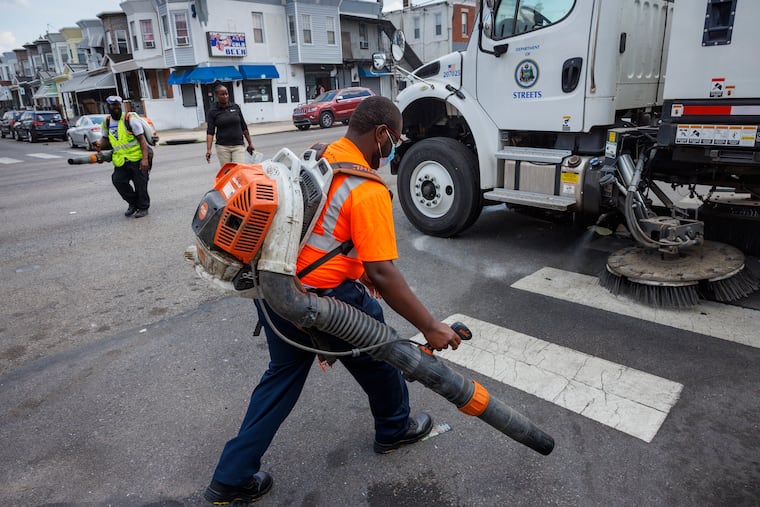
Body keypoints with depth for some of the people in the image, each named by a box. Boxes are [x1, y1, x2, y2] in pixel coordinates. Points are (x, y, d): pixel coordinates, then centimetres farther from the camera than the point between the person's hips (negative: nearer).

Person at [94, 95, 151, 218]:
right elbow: (105, 139, 23)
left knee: (140, 184, 1)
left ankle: (143, 207, 20)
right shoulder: (107, 123, 8)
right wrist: (100, 145, -2)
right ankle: (133, 203, 13)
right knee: (118, 180, -8)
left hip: (137, 158, -5)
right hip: (121, 160, 5)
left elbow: (142, 139, -12)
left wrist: (145, 158, -20)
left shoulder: (130, 120, -9)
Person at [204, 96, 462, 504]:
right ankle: (395, 429, 44)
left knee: (283, 374, 22)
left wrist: (359, 268, 26)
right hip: (322, 298, -8)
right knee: (378, 356, 19)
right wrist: (431, 328, -16)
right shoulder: (367, 190, -19)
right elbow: (383, 274, -23)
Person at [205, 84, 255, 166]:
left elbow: (244, 127, 13)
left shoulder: (236, 107, 7)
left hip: (238, 146, 1)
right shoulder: (212, 112, 0)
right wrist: (208, 150, -17)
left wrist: (250, 143, 14)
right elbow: (210, 132, -5)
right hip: (222, 147, -1)